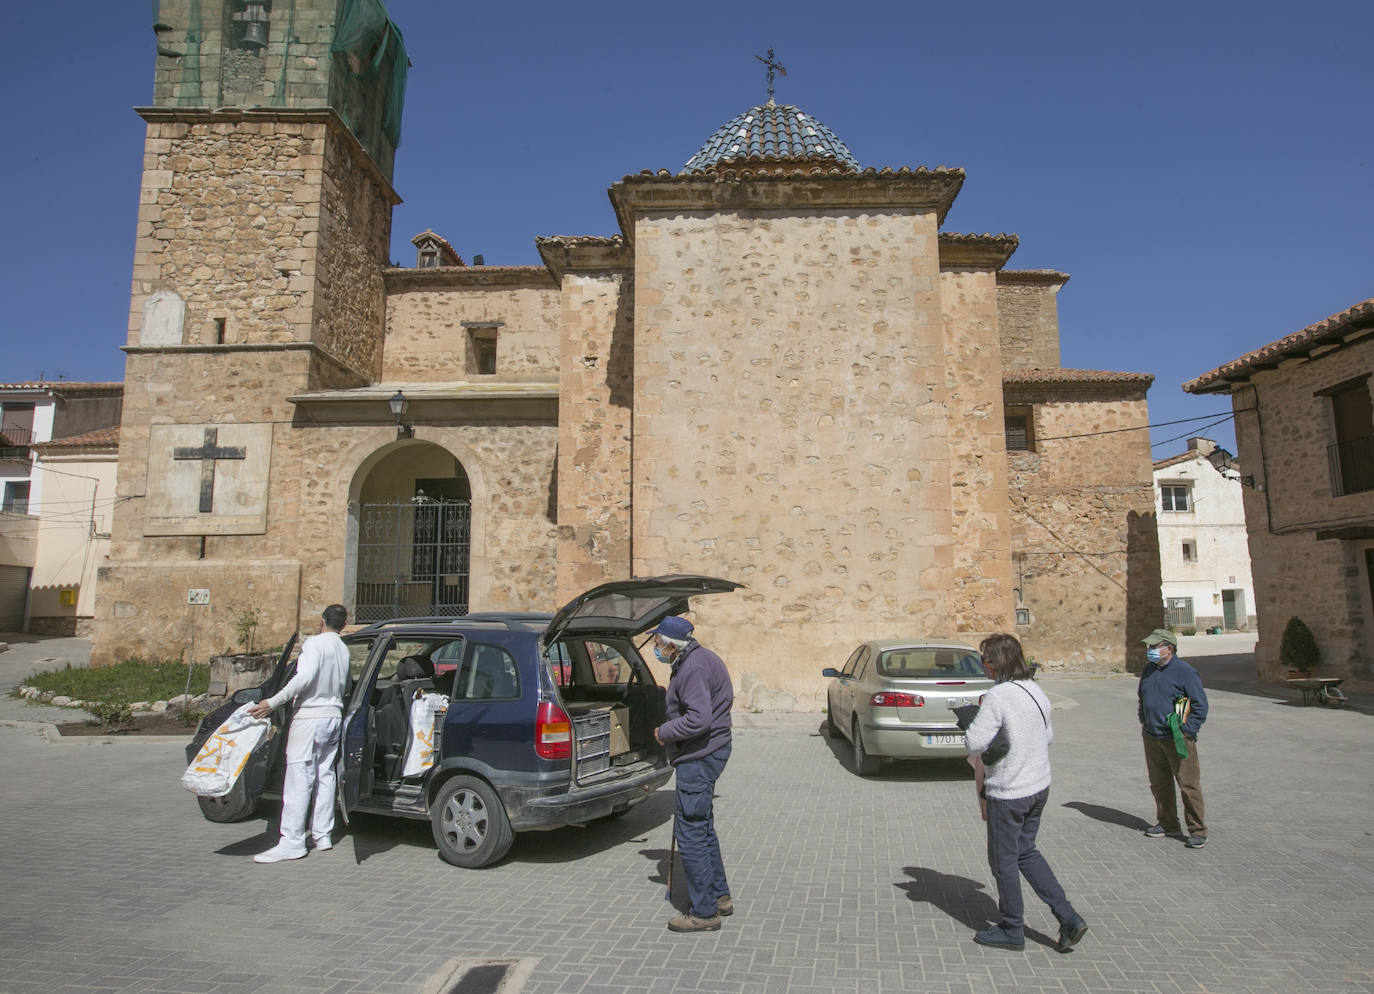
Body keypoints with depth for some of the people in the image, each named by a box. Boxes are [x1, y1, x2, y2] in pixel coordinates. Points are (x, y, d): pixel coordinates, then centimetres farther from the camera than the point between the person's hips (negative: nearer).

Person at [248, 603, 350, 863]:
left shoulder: (315, 643, -10)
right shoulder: (343, 649, 13)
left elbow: (305, 676, -24)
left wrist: (273, 703, -25)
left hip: (310, 716, -8)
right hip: (334, 716, 8)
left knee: (299, 778, -5)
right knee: (325, 775, 13)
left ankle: (292, 842, -4)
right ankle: (323, 836, 17)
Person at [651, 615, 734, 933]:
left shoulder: (693, 668, -22)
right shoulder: (699, 658, 11)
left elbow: (699, 719, -32)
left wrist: (664, 732, -16)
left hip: (699, 758, -11)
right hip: (708, 751, 11)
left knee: (691, 833, -2)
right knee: (702, 828, 21)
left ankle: (705, 912, 9)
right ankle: (720, 897, 33)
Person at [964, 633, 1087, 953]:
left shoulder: (998, 696, -24)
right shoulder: (1036, 691, 2)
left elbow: (974, 744, -23)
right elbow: (1049, 736, 14)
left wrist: (975, 720, -6)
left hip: (1008, 792, -8)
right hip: (1039, 786, 8)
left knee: (1004, 860, 10)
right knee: (1026, 852, 23)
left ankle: (1011, 929, 25)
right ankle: (1068, 918, 20)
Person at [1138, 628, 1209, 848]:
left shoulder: (1185, 672, -11)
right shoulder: (1148, 670, 10)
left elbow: (1200, 706, -9)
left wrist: (1187, 731, -13)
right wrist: (1144, 723, 16)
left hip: (1178, 740, -7)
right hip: (1152, 739, 7)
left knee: (1189, 785, -2)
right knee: (1159, 784, 15)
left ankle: (1197, 831, 8)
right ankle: (1167, 824, 28)